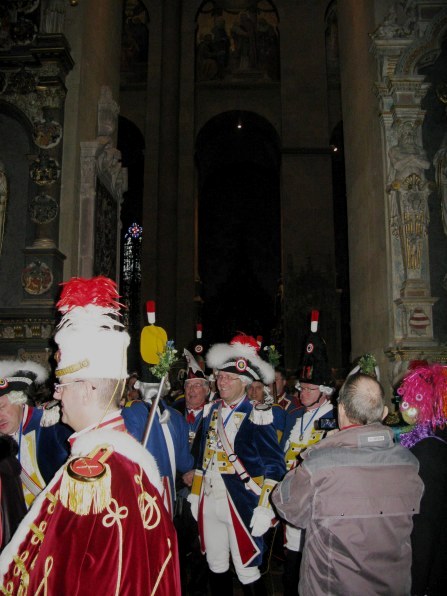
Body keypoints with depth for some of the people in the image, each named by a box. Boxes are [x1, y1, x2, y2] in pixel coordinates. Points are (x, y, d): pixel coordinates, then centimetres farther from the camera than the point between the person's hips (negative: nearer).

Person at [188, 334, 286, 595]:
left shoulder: (257, 416, -11)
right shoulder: (213, 411, 9)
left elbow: (274, 466, -12)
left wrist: (265, 508, -16)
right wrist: (196, 494, 15)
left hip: (241, 503, -6)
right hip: (209, 502, 6)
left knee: (247, 571, 3)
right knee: (216, 566, 17)